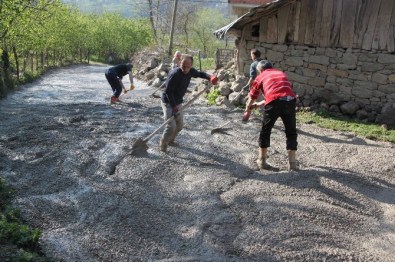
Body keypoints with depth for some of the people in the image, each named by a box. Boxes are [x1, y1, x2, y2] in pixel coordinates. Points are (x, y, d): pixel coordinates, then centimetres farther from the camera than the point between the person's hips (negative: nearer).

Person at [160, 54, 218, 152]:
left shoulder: (190, 71, -7)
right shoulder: (175, 74, -28)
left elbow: (200, 74, 12)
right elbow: (168, 91, -26)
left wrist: (210, 77, -8)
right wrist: (173, 106, -24)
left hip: (178, 102, 8)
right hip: (168, 102, -8)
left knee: (180, 125, 16)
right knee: (171, 126, -16)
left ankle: (170, 140, 39)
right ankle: (163, 144, 7)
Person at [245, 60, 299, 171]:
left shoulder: (261, 77, 21)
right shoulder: (282, 73, 33)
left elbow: (252, 97, 29)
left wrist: (248, 108, 50)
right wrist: (260, 103, 51)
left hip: (274, 103, -3)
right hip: (290, 101, 3)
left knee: (265, 131, 16)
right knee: (291, 133, 17)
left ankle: (262, 161, 24)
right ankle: (293, 163, 17)